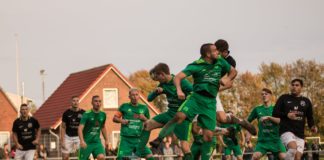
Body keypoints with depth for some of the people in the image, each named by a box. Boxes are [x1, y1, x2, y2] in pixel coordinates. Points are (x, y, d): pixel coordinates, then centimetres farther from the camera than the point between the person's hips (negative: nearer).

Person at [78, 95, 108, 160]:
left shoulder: (103, 114, 4)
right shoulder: (87, 114, -12)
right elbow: (80, 128, -22)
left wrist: (106, 140, 20)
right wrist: (82, 141, -36)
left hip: (97, 142, 4)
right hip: (86, 142, -3)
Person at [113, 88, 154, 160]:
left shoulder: (144, 108, 9)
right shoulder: (124, 106, 4)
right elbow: (114, 118, 9)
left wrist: (144, 119, -4)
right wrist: (121, 120, -11)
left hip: (139, 138, 2)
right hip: (126, 139, -2)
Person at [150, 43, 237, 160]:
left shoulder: (220, 62, 8)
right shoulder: (196, 66, -4)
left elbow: (233, 71, 24)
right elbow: (178, 77, -13)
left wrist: (227, 79, 3)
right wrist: (179, 90, -32)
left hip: (210, 102, 3)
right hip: (196, 97, -3)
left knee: (209, 135, -3)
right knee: (179, 116, -29)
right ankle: (159, 139, -23)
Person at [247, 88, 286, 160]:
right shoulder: (257, 109, 9)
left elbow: (280, 121, -9)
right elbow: (248, 121, 17)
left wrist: (269, 117, -21)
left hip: (275, 139, 0)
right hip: (262, 140, 0)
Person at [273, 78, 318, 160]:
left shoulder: (306, 101, 13)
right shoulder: (284, 98, 6)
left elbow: (310, 118, 18)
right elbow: (275, 113, 2)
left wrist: (312, 126, -4)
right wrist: (287, 115, -15)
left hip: (300, 134, 4)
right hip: (286, 130, -3)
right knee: (293, 148, -31)